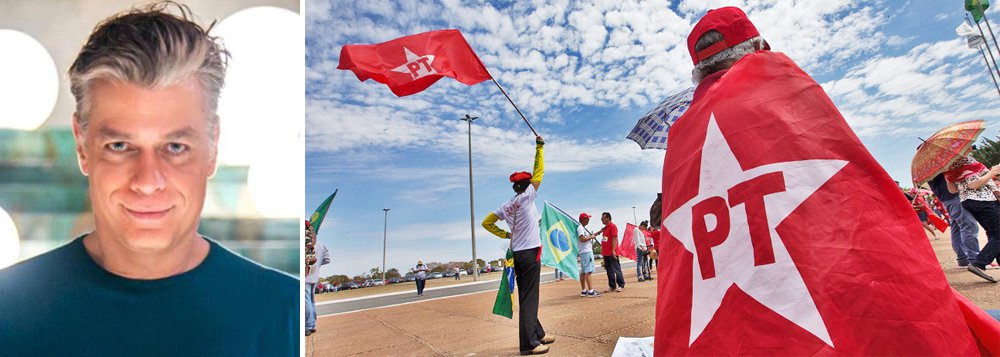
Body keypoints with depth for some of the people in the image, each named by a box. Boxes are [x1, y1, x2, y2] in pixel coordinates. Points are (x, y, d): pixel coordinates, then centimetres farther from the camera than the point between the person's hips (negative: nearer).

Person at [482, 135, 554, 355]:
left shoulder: (506, 205, 10)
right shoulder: (526, 197, -7)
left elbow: (487, 223, 10)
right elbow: (539, 171, -1)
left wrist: (505, 235, 13)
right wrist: (539, 147, 8)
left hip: (517, 253, 8)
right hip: (530, 252, -8)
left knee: (526, 296, 13)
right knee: (529, 298, -7)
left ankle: (537, 335, 24)